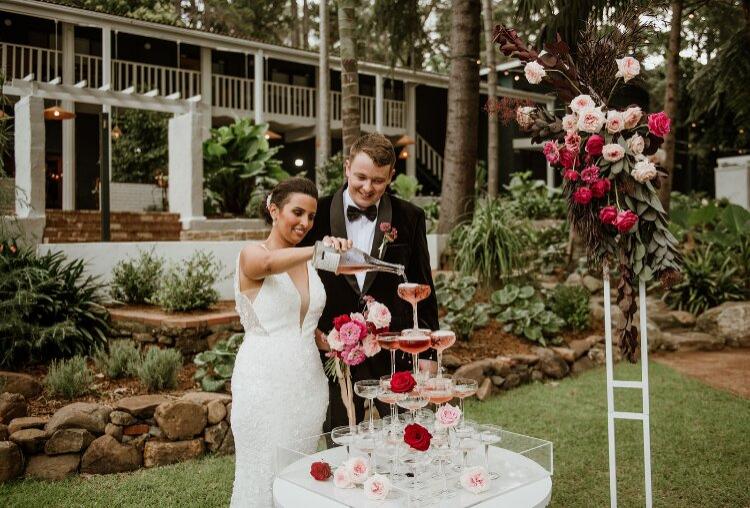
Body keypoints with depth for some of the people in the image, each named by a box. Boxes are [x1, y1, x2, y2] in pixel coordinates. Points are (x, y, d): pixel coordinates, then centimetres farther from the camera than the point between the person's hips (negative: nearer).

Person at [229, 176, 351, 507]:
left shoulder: (310, 263, 11)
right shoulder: (251, 256, -7)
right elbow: (269, 264, -33)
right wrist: (317, 249, -51)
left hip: (309, 380, 6)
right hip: (265, 382, -6)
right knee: (265, 475, 4)